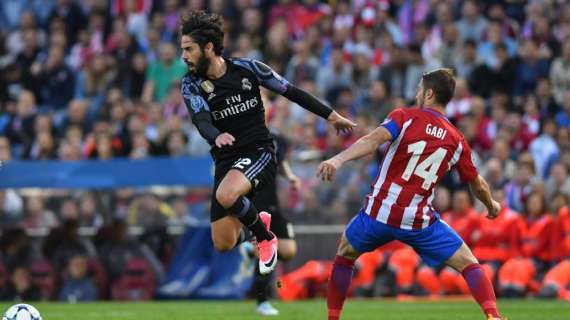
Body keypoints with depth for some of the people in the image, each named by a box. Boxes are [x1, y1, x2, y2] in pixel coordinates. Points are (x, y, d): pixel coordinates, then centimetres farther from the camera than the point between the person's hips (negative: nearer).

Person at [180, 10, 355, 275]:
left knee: (226, 195, -35)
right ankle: (258, 223, 31)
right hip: (226, 160, 3)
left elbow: (290, 91, 3)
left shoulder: (246, 68, -7)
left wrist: (330, 115, 8)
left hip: (259, 152, -3)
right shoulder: (191, 84, -4)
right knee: (223, 244, -4)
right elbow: (201, 121, -21)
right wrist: (217, 137, -45)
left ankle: (265, 237, -6)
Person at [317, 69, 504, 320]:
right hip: (420, 221, 1)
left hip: (379, 214, -1)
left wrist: (338, 160, -33)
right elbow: (478, 185, 18)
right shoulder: (457, 141, 8)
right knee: (469, 264, 9)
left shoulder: (404, 117, 0)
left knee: (344, 255, 26)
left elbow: (374, 139, -20)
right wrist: (491, 205, 40)